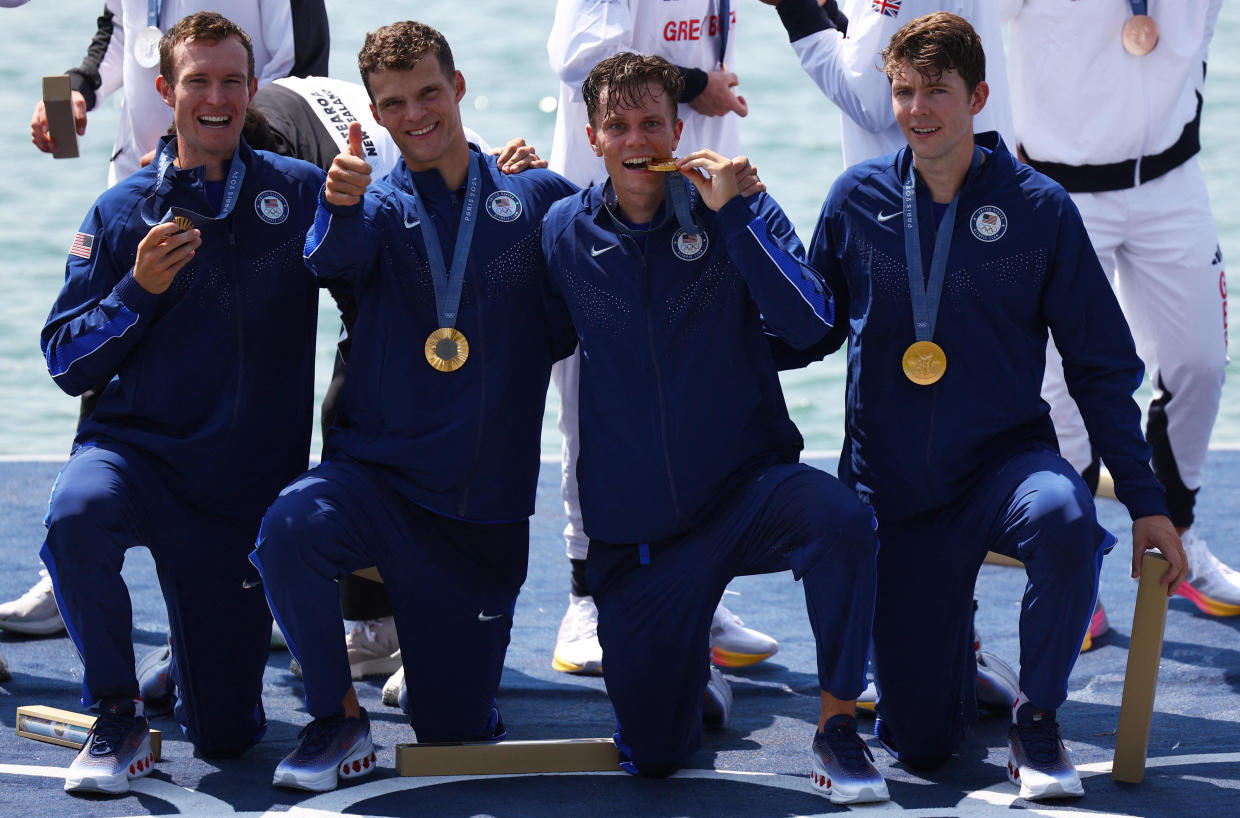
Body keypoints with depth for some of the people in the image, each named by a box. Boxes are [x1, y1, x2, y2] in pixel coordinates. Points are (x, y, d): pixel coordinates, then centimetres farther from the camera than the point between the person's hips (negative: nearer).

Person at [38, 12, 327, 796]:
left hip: (246, 487, 0)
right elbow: (67, 362, 2)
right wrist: (138, 289, -14)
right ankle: (117, 718, -17)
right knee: (76, 515, -38)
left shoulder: (301, 194, 1)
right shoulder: (122, 212, 2)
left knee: (228, 733, 2)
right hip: (135, 445, 0)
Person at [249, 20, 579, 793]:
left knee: (459, 733, 4)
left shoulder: (540, 199, 4)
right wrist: (342, 206, -44)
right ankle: (339, 721, -14)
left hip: (488, 503, 1)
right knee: (290, 529, -35)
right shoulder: (377, 206, 2)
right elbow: (337, 258, -23)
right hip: (376, 472, 0)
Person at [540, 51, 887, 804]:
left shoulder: (738, 208, -4)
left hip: (748, 484, -1)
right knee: (653, 757, 0)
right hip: (634, 529, 2)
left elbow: (811, 324, -16)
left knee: (843, 521, -37)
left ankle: (838, 724, -18)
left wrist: (730, 215, -22)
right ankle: (690, 671, 37)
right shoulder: (565, 232, 2)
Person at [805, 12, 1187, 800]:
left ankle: (1037, 722, -15)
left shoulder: (1038, 208, -5)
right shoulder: (859, 198, 0)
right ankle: (953, 637, 36)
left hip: (1004, 457, -1)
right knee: (919, 743, -1)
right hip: (893, 487, 1)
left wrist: (1146, 501, -7)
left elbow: (1103, 365, -2)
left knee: (1063, 518, -39)